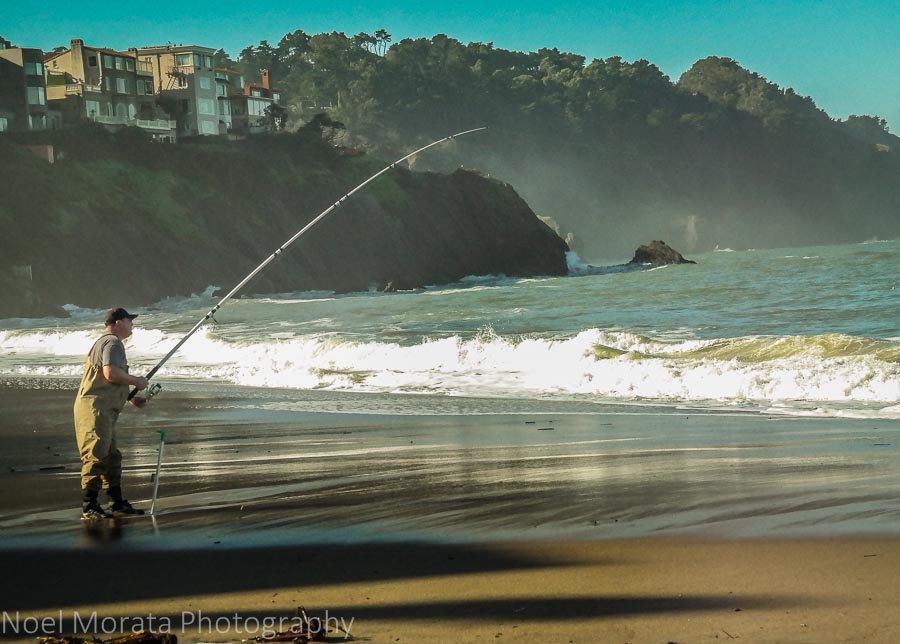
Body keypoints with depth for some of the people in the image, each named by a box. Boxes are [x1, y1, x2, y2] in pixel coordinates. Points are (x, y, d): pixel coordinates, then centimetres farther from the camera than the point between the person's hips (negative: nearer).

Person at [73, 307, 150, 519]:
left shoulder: (104, 342, 24)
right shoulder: (113, 343, -10)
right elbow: (111, 374, -24)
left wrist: (131, 398, 23)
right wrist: (136, 381, -10)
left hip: (104, 411, 11)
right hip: (96, 408, -11)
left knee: (112, 458, 15)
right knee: (96, 458, -12)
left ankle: (118, 504, 21)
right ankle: (89, 507, -14)